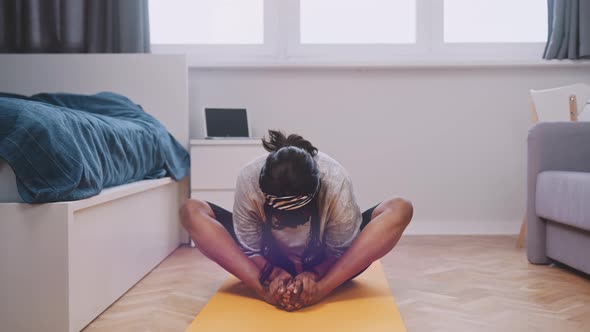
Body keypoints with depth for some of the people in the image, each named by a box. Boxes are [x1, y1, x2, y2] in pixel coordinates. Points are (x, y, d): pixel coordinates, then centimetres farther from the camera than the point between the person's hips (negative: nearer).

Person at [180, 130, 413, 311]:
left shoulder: (336, 182, -29)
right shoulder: (248, 181, -27)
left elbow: (342, 252, -17)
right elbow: (250, 251, -16)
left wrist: (314, 274, -35)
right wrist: (272, 273, -35)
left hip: (327, 267, 0)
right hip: (271, 263, 1)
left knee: (400, 209, -27)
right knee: (191, 212, -22)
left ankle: (320, 290, -33)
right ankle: (266, 290, -27)